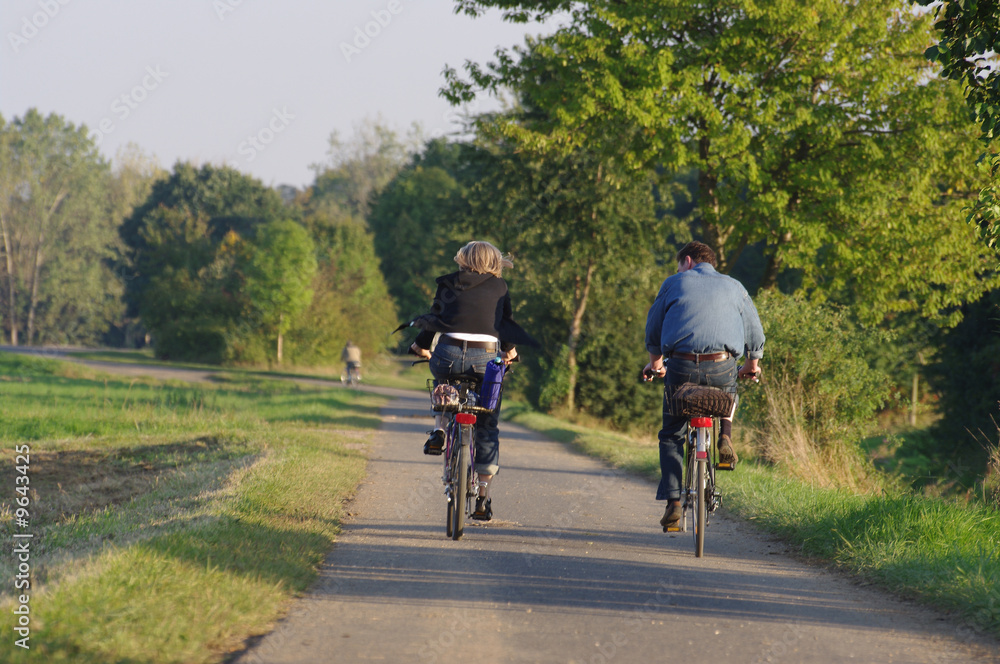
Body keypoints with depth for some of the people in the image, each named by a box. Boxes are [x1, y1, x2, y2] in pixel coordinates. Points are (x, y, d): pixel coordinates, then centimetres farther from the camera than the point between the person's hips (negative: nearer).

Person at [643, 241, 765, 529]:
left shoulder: (674, 283, 15)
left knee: (670, 436, 16)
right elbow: (754, 333, 26)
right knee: (727, 390, 39)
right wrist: (752, 365, 45)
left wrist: (655, 363, 41)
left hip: (681, 367, -1)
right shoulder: (734, 287, 20)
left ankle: (673, 503, 4)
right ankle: (725, 436, 13)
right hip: (722, 369, 1)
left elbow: (653, 330, 23)